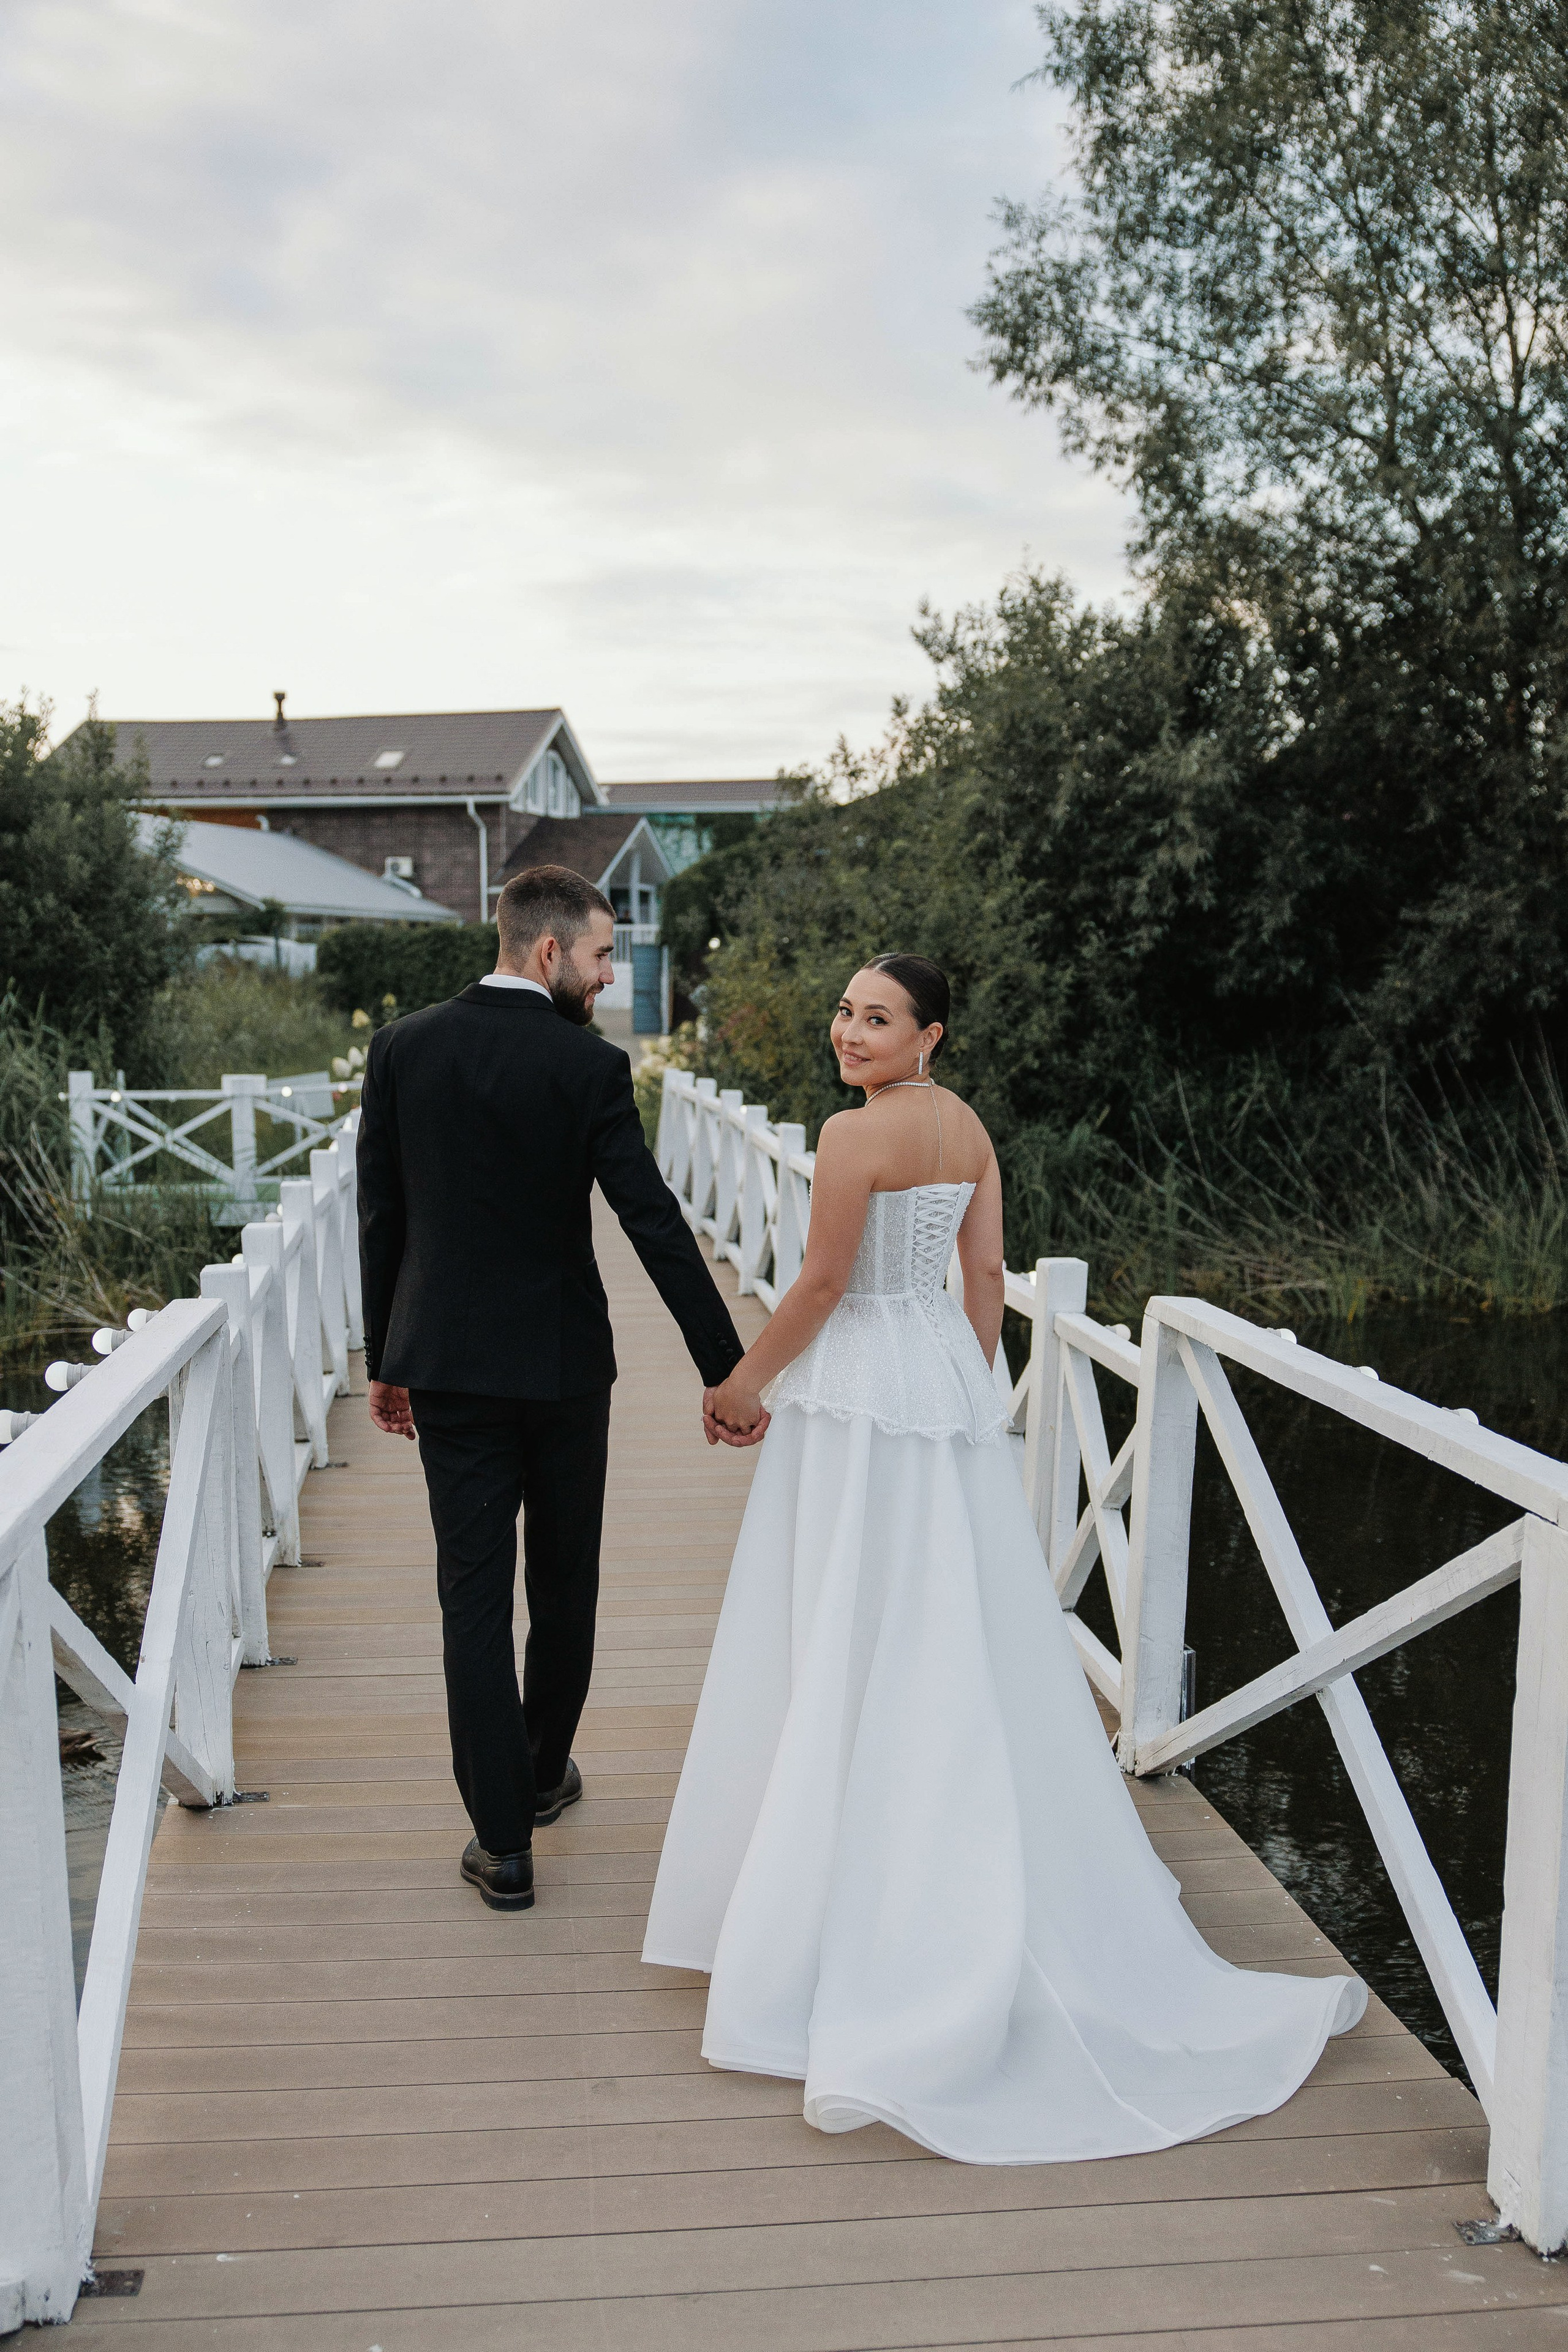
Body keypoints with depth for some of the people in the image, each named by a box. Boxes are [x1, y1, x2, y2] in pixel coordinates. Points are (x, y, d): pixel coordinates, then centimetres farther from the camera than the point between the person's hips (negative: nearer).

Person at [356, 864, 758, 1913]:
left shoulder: (402, 1048, -2)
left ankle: (505, 1844, 8)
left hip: (445, 1363, 2)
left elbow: (381, 1218, 2)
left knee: (475, 1597, 5)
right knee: (563, 1581, 18)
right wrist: (725, 1368, -11)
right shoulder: (590, 1066, -12)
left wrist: (386, 1360, 12)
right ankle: (542, 1775, 37)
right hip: (562, 1362, -2)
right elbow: (656, 1225, -15)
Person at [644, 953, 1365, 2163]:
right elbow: (986, 1273, 9)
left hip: (861, 1394, -7)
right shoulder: (970, 1126, 7)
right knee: (963, 1634, 16)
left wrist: (746, 1384, -2)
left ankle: (858, 1903, 16)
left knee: (853, 1643, 3)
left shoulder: (854, 1134, -16)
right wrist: (969, 1396, 16)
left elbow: (824, 1282, -14)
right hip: (948, 1380, 8)